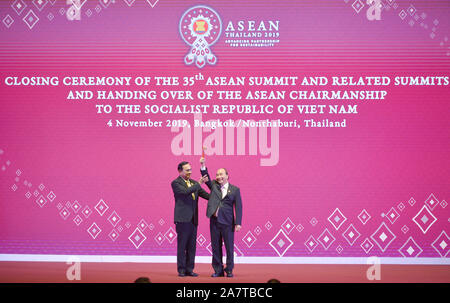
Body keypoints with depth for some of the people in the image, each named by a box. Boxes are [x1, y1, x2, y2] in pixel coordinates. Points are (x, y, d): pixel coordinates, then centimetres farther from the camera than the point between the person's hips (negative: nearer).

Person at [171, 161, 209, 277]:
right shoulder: (176, 183, -4)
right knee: (182, 246, -1)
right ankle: (181, 270, 5)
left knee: (192, 246, 7)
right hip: (182, 219, -6)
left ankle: (189, 269, 13)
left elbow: (205, 194, 11)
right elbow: (186, 192, -21)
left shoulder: (194, 183, 15)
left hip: (193, 219, 6)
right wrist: (199, 183, -23)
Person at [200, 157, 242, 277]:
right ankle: (218, 270, 15)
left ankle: (229, 270, 11)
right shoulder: (214, 185, 11)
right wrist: (203, 165, -20)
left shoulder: (235, 190, 3)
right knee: (216, 247, 6)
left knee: (229, 247, 0)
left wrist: (238, 223, -8)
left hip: (228, 222, -3)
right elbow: (206, 177, -4)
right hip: (214, 222, 3)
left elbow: (238, 207, -1)